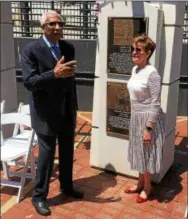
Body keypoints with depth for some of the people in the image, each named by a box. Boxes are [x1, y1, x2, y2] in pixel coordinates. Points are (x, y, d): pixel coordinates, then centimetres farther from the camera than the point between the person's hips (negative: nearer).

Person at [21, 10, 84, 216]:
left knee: (67, 152, 17)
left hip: (67, 111, 6)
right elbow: (28, 82, -20)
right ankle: (39, 196, 24)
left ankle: (67, 186, 39)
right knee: (46, 153, 4)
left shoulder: (68, 48, 4)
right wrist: (54, 73, -33)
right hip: (46, 112, -5)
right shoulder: (31, 50, -12)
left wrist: (74, 107, 13)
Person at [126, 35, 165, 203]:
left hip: (148, 118, -8)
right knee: (139, 152, 20)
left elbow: (155, 104, -20)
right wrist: (136, 118, 17)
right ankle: (140, 183, 39)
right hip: (136, 117, 8)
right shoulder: (135, 69, 4)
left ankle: (147, 187, 30)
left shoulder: (152, 73, -20)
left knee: (147, 154, 9)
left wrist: (148, 128, -21)